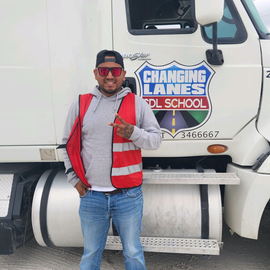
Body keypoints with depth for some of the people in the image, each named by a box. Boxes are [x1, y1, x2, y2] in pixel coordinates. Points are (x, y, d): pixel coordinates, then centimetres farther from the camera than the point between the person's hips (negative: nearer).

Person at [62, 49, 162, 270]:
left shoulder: (138, 104, -1)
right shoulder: (81, 104, 3)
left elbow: (156, 139, -5)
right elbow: (69, 144, 10)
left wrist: (132, 132, -24)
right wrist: (74, 178, 4)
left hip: (129, 195, -1)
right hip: (91, 196, 2)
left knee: (133, 252, 17)